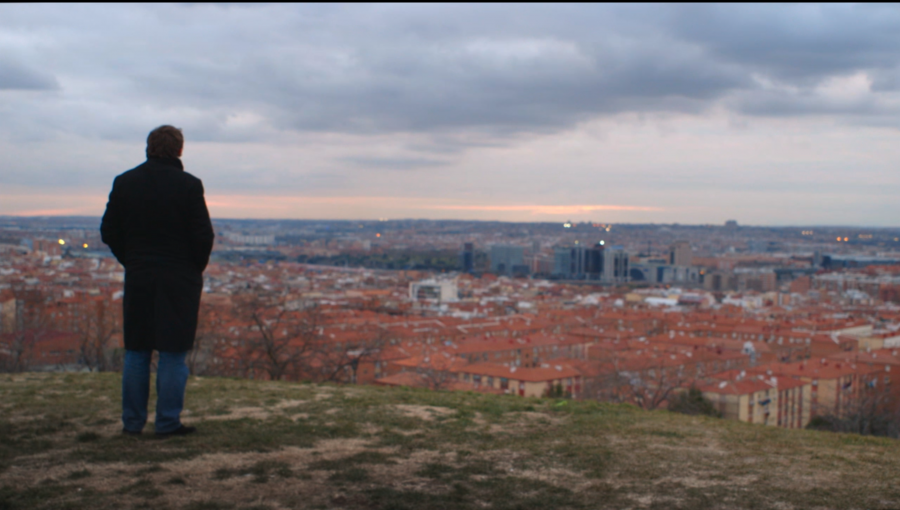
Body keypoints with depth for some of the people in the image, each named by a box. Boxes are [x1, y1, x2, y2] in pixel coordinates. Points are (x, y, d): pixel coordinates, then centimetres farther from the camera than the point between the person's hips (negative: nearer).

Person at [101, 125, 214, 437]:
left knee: (136, 352, 11)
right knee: (173, 353, 2)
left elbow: (109, 231, 5)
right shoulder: (188, 185, -9)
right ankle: (168, 423, 4)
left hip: (137, 279, 4)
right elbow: (203, 235, -10)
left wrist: (131, 261, 14)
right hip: (179, 280, -3)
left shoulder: (124, 182, 3)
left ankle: (132, 422, 15)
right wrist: (196, 268, 5)